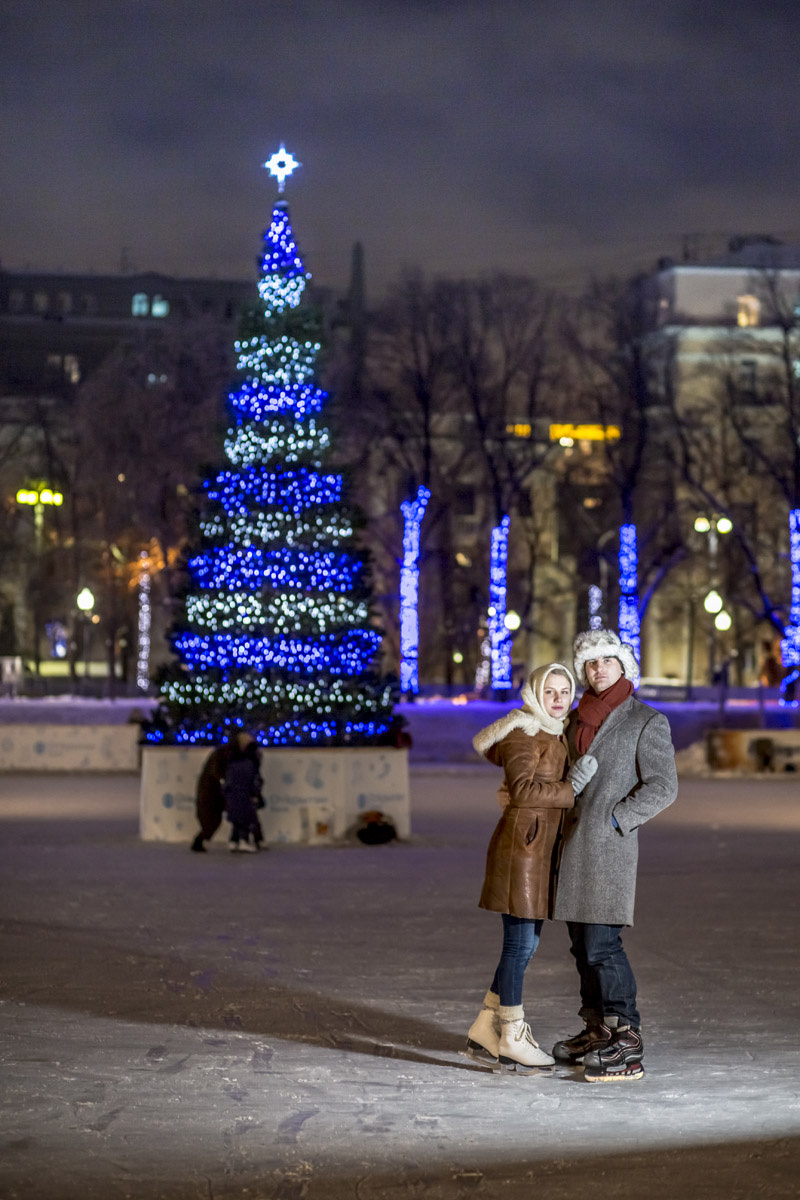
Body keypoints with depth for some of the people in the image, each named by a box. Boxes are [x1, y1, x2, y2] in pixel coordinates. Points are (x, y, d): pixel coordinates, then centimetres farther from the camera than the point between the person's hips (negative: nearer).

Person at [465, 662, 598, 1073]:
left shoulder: (553, 735, 17)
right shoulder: (523, 734, -12)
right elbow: (523, 790, -25)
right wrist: (570, 786, -20)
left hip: (540, 850, 10)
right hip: (521, 848, -10)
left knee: (526, 944, 11)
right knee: (520, 944, -5)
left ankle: (483, 1033, 17)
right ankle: (511, 1040, 2)